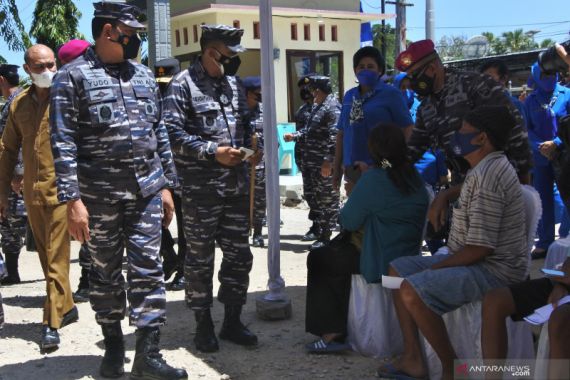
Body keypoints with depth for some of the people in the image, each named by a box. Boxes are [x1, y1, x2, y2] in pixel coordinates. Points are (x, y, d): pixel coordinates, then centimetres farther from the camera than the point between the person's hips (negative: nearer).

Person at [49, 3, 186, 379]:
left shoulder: (144, 75, 12)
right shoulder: (74, 76, -5)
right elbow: (63, 142, -10)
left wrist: (166, 184, 12)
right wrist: (72, 199, -16)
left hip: (146, 190, 4)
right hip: (100, 194, -3)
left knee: (148, 269, -1)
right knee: (105, 271, 10)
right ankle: (113, 344, 26)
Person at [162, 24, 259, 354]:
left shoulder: (233, 84, 14)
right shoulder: (184, 84, -6)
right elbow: (174, 133, -14)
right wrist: (212, 152, -19)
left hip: (236, 185, 6)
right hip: (200, 187, -6)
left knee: (239, 255, 10)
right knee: (200, 259, 5)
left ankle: (232, 321, 23)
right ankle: (204, 324, 18)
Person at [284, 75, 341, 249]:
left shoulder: (332, 107, -13)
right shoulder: (317, 106, 18)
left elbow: (335, 136, -21)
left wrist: (328, 160, -25)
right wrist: (294, 136, 16)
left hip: (326, 165, -10)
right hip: (314, 163, 10)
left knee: (328, 200, -2)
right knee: (319, 199, 15)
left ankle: (325, 236, 3)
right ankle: (321, 234, 23)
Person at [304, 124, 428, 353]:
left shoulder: (373, 179, -19)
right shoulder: (415, 178, 4)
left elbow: (349, 222, -14)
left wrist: (352, 197, 5)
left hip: (380, 262, -8)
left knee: (317, 259, 8)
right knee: (337, 247, 23)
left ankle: (332, 333, 7)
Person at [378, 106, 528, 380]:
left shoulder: (486, 176, -22)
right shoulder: (485, 168, 11)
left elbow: (480, 248, -26)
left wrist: (436, 267, -14)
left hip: (493, 269, -11)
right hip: (477, 260, 11)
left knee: (413, 291, -29)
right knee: (398, 268, 11)